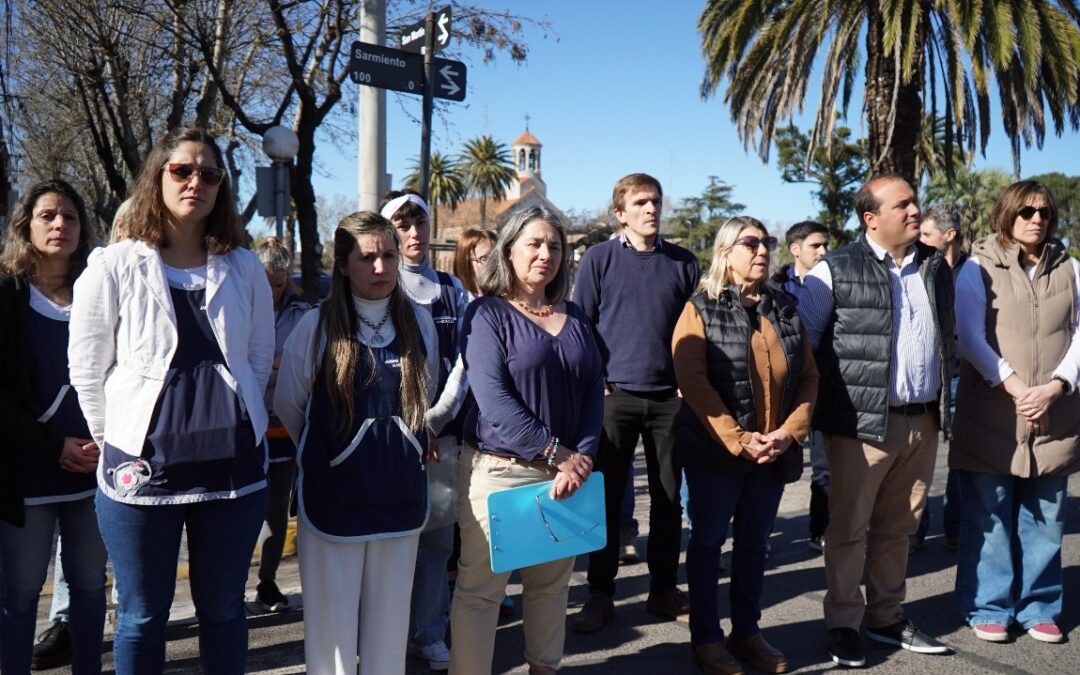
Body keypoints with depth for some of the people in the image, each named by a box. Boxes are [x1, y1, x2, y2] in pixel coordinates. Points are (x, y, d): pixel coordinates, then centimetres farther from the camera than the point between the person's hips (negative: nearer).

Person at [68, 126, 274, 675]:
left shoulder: (245, 270, 3)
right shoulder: (113, 267, -4)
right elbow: (87, 370, 1)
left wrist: (231, 422, 10)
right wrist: (118, 443, 4)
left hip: (233, 465, 2)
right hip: (141, 466, -1)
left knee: (224, 610, 15)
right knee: (142, 616, 12)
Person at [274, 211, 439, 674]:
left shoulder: (419, 322, 2)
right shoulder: (316, 327, -8)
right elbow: (287, 406, 4)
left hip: (400, 496, 3)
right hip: (332, 499, -3)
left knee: (390, 623, 13)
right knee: (332, 625, 6)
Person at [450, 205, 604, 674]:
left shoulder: (574, 317, 11)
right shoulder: (487, 313, -6)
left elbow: (594, 390, 6)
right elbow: (491, 396, -16)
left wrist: (581, 457, -9)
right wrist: (554, 453, -17)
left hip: (567, 471, 5)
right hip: (499, 469, -5)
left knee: (552, 584, 16)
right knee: (479, 588, 3)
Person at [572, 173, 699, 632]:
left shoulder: (683, 263, 8)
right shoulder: (599, 259, 1)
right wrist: (593, 385, -5)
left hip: (670, 397, 2)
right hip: (614, 396, -2)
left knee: (669, 496, 9)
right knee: (606, 497, 4)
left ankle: (664, 589, 24)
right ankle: (600, 594, 16)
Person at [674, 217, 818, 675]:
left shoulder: (786, 307, 9)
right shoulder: (702, 308, -5)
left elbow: (808, 376, 8)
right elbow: (692, 380, -13)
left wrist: (790, 432, -6)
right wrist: (737, 439, -17)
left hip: (773, 452, 5)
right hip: (715, 450, -4)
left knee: (754, 544, 14)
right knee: (708, 542, 6)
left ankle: (747, 632, 27)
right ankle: (706, 637, 18)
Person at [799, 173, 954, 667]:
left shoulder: (936, 267, 11)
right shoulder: (835, 270, -7)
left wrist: (946, 400, 19)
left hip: (922, 420, 5)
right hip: (862, 422, -5)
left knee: (898, 528, 15)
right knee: (850, 528, 4)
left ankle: (887, 618, 29)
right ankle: (843, 624, 18)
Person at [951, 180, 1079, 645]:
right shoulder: (979, 268, 1)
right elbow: (970, 337, -7)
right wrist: (1014, 386, -16)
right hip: (990, 415, -3)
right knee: (990, 519, 2)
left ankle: (1038, 608, 22)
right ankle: (989, 608, 14)